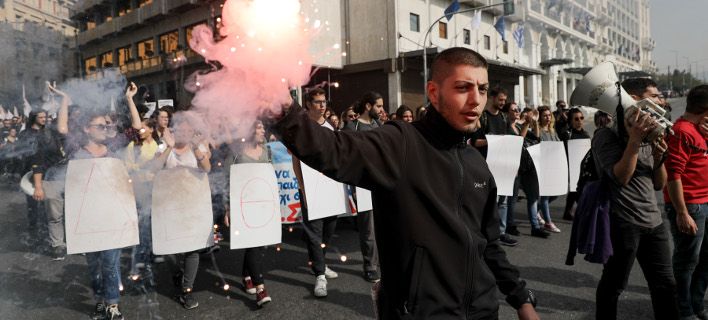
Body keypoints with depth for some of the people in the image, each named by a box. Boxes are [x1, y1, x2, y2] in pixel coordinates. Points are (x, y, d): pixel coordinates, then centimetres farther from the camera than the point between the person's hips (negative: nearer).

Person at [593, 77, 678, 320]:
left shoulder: (648, 137, 15)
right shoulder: (606, 136, -8)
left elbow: (659, 185, 14)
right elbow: (621, 178, -20)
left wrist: (659, 157, -4)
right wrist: (634, 140, -22)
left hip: (654, 221, 8)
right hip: (623, 223, -7)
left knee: (666, 284, 13)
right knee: (614, 285, 4)